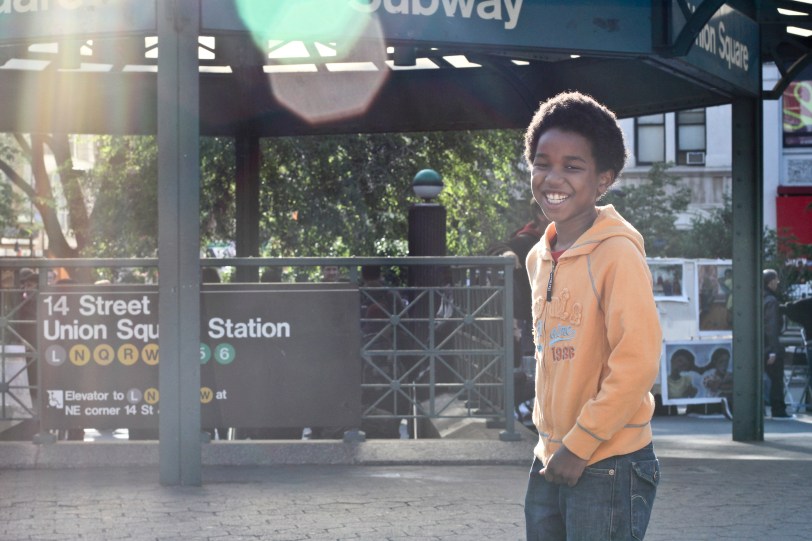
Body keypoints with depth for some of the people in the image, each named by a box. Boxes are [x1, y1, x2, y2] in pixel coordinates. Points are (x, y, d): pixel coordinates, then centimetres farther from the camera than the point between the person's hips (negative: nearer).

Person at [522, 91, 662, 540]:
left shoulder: (617, 252, -13)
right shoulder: (539, 258, 11)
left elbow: (637, 362, -18)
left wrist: (578, 446, -15)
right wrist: (548, 440, 13)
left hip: (607, 466, -7)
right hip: (550, 465, 7)